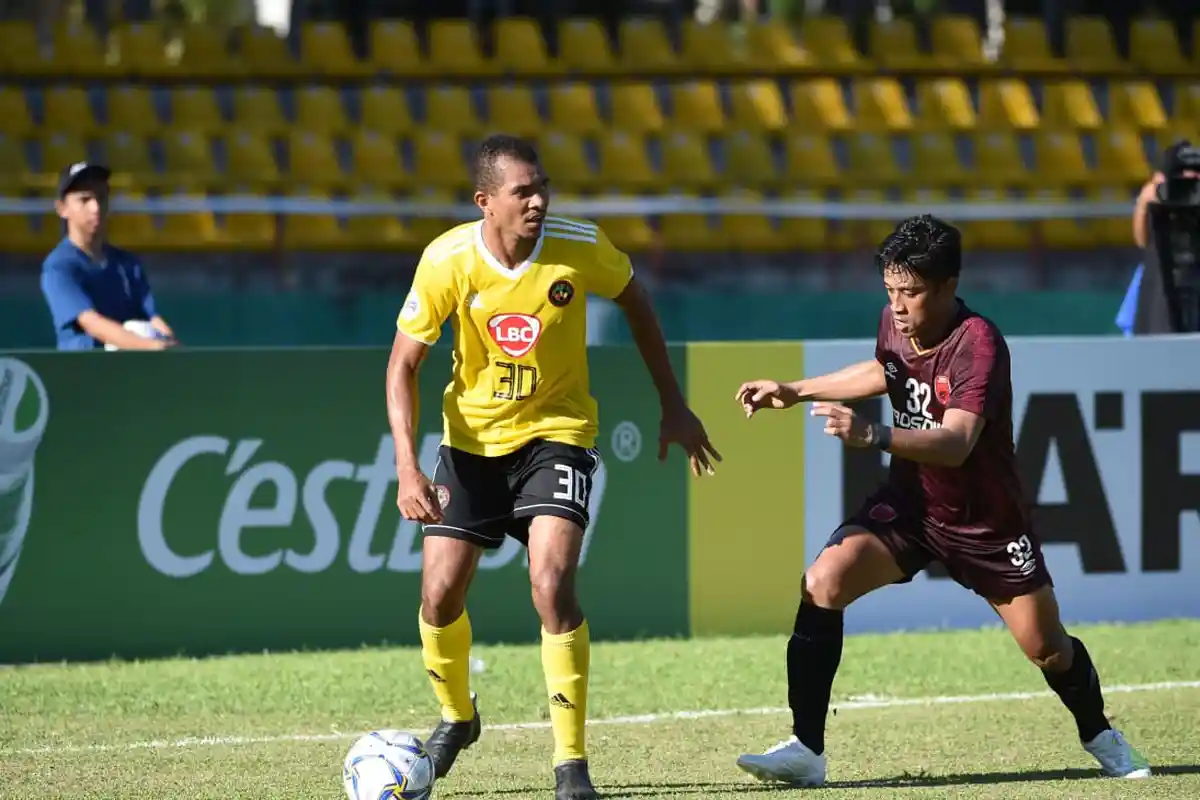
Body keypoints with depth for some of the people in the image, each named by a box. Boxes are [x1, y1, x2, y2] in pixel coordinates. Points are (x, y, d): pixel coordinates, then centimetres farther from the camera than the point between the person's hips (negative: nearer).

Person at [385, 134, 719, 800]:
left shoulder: (580, 247, -18)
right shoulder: (447, 261, -18)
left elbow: (634, 302, 3)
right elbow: (403, 364, -10)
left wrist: (673, 406, 6)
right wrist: (406, 467, -21)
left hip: (556, 430, -2)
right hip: (472, 438, 2)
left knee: (552, 586, -21)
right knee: (440, 594, 1)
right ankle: (455, 716, 33)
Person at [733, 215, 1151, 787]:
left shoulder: (979, 344, -27)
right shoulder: (894, 323, -7)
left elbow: (955, 443, -41)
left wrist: (874, 435, -56)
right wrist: (795, 392, 15)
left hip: (985, 519, -4)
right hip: (909, 504, 4)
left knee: (1046, 648, 4)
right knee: (823, 582, -20)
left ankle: (1098, 735, 38)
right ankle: (806, 750, -18)